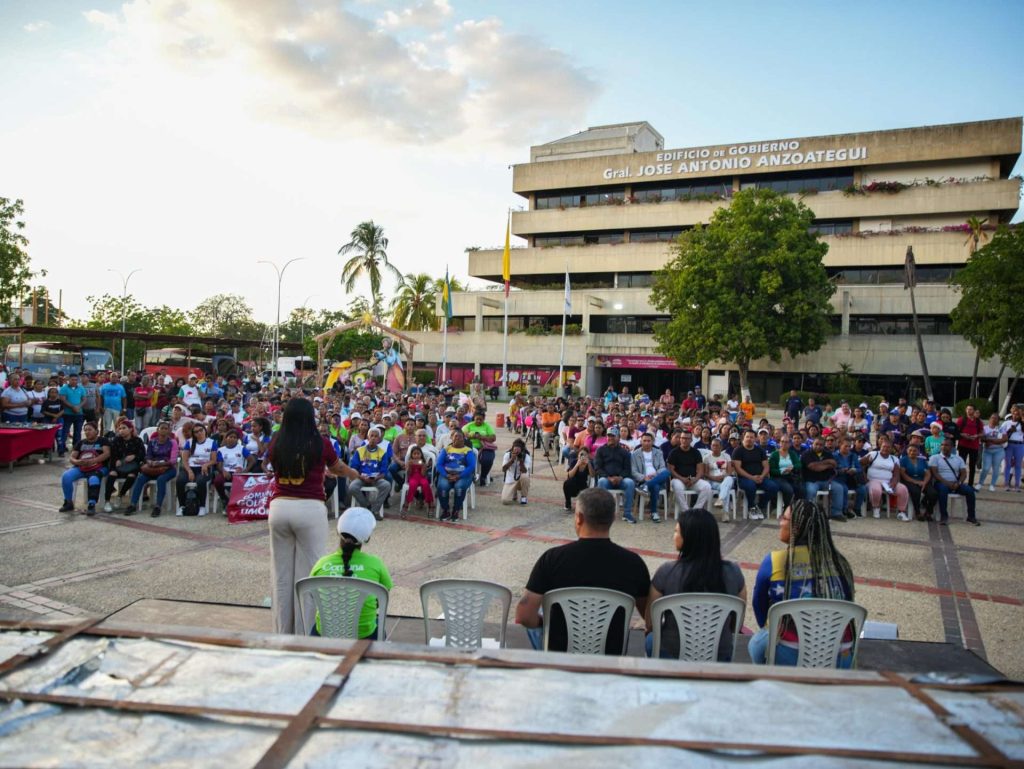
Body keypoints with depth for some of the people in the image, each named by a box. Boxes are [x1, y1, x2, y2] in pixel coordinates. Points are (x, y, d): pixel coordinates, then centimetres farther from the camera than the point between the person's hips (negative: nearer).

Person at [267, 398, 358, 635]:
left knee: (281, 573, 12)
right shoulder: (321, 444, -3)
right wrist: (355, 474, 39)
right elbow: (338, 468, 16)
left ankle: (282, 633, 20)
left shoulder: (276, 444, 5)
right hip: (310, 509, -3)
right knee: (308, 573, 4)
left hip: (279, 507, 3)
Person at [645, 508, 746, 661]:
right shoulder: (733, 572, -13)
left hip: (672, 657, -2)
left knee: (651, 639, 31)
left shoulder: (666, 572, -20)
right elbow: (736, 625, 0)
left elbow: (650, 624, -8)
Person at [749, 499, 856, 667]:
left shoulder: (775, 561, -9)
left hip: (792, 655, -3)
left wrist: (766, 626, 28)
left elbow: (759, 603, 8)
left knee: (757, 642, 26)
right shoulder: (840, 561, 2)